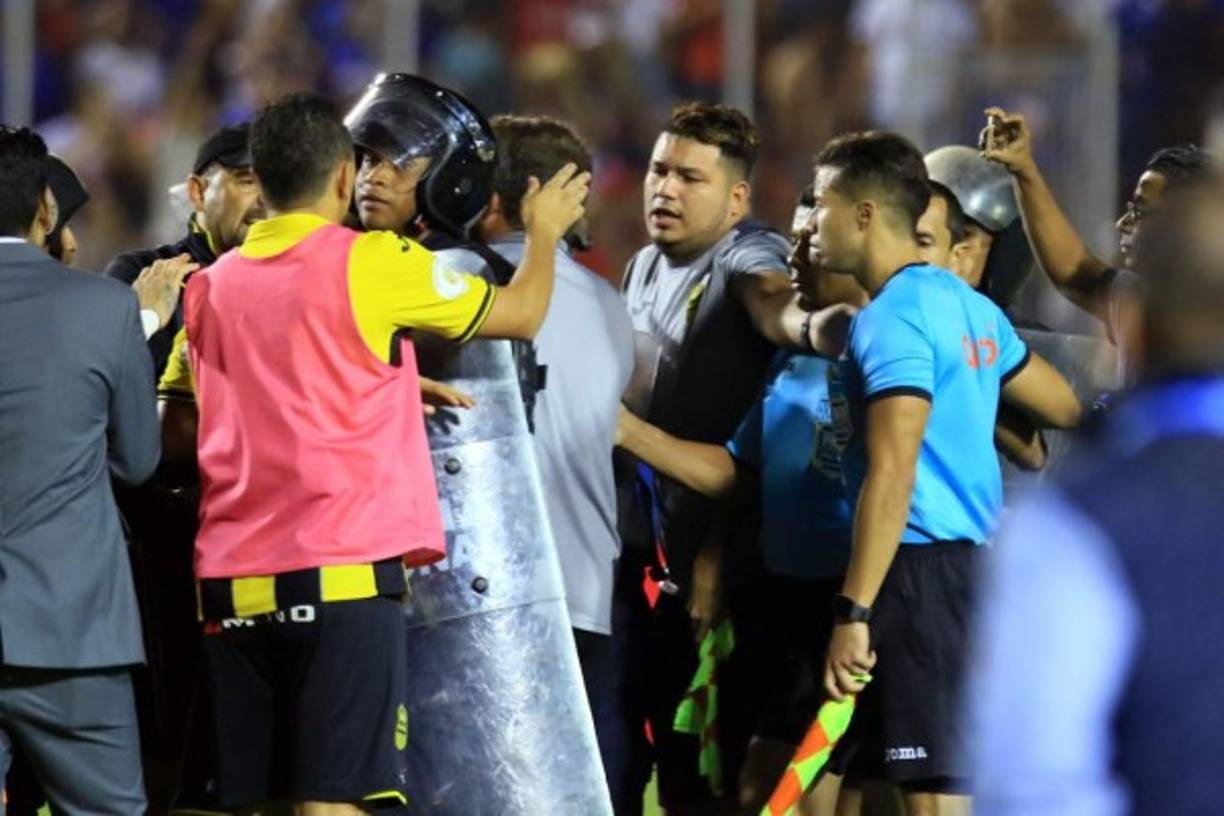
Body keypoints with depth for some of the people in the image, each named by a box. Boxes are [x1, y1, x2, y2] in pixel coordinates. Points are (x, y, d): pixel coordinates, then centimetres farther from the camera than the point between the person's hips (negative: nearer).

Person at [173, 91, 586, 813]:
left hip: (234, 584, 5)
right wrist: (545, 230, 28)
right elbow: (522, 315, 6)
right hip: (343, 572, -5)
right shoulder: (370, 264, -3)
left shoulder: (210, 288, 13)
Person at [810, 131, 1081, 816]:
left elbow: (891, 476, -21)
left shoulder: (892, 319, -13)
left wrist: (854, 612, -23)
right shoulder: (967, 304, 14)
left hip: (921, 574, -10)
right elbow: (1067, 408, 23)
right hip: (974, 564, 10)